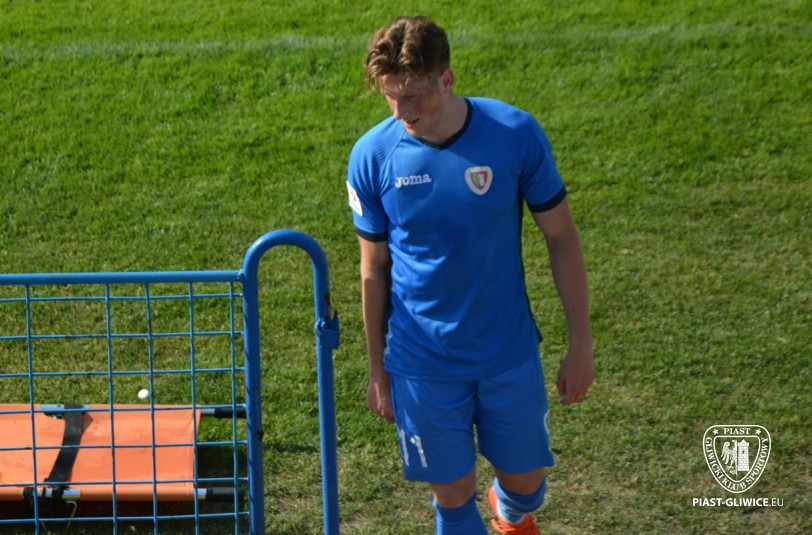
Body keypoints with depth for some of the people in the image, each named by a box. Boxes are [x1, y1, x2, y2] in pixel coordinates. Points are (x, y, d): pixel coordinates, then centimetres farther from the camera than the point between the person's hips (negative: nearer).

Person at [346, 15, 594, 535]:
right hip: (422, 364, 0)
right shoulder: (372, 155, -12)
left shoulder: (516, 133, -15)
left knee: (525, 479, 17)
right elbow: (375, 267, 0)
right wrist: (378, 369, 6)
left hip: (510, 353, 1)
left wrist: (581, 343, -3)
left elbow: (562, 238, -5)